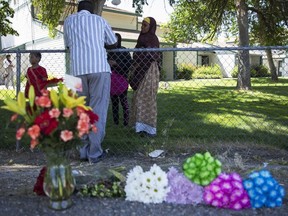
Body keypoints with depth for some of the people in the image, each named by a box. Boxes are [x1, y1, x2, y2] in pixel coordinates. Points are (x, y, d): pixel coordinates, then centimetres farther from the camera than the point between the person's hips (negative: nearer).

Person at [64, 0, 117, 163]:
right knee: (98, 110, -2)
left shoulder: (69, 20, 20)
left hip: (78, 70, 2)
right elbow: (114, 43, 26)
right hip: (100, 68, -2)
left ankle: (84, 150, 10)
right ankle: (94, 153, -3)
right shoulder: (99, 20, 18)